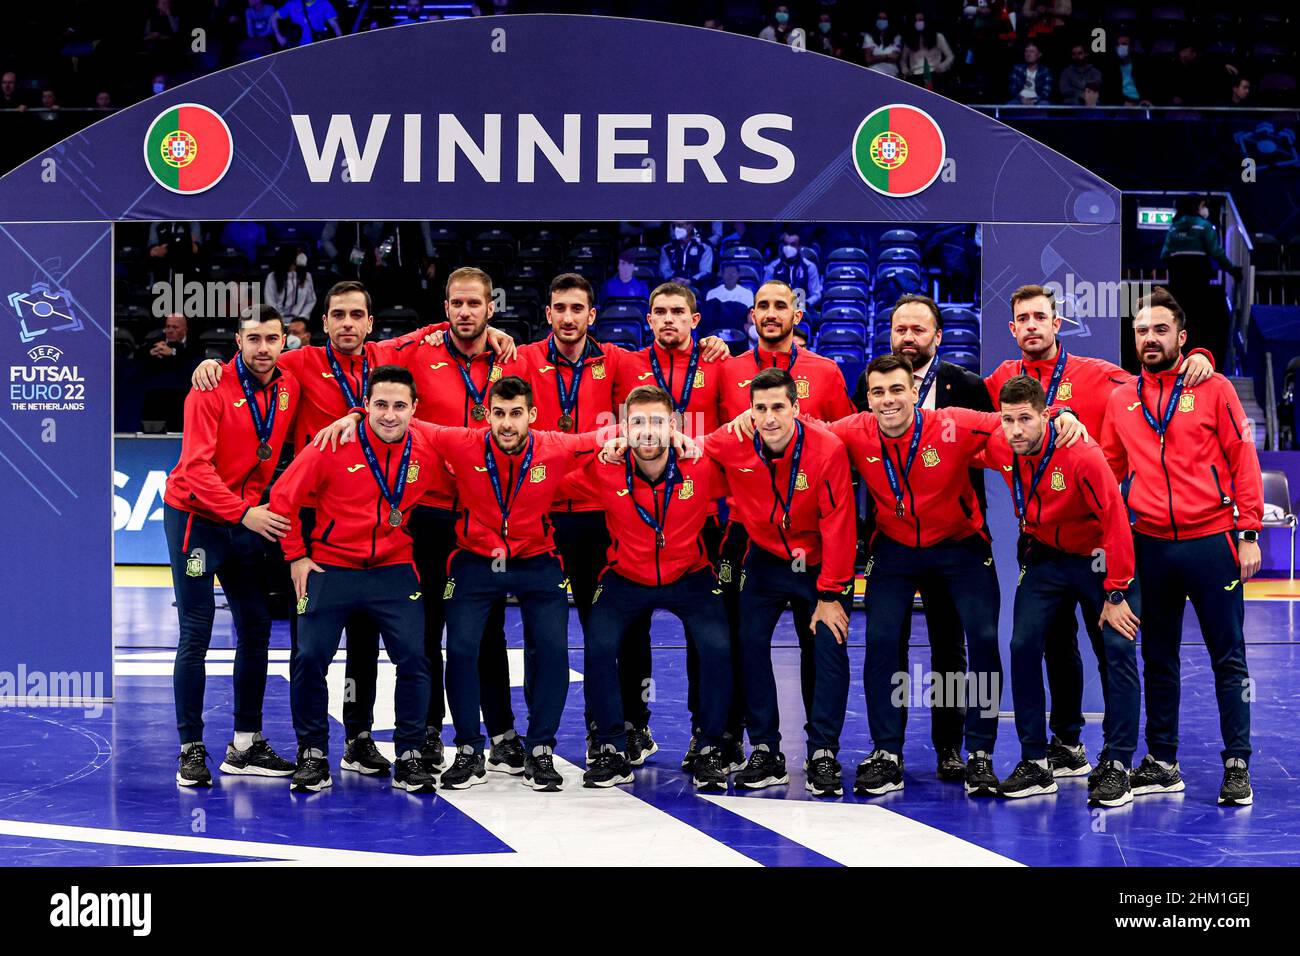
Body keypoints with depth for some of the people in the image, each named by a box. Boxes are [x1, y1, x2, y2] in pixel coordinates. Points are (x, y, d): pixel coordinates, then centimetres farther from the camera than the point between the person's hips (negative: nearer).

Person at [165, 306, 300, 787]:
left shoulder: (289, 388, 0)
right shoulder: (212, 390, -16)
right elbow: (196, 468, -23)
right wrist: (243, 512, -33)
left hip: (249, 520, 6)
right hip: (195, 517, -6)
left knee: (256, 630, 6)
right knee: (196, 634, -5)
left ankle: (247, 744, 16)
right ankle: (191, 750, 0)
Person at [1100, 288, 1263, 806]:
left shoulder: (1213, 388, -2)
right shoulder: (1120, 399, 8)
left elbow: (1243, 462, -3)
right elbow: (1106, 470, 13)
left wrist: (1248, 534, -8)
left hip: (1210, 543, -3)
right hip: (1150, 546, 3)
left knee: (1228, 659, 1)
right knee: (1158, 660, 11)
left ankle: (1237, 766, 8)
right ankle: (1161, 763, 20)